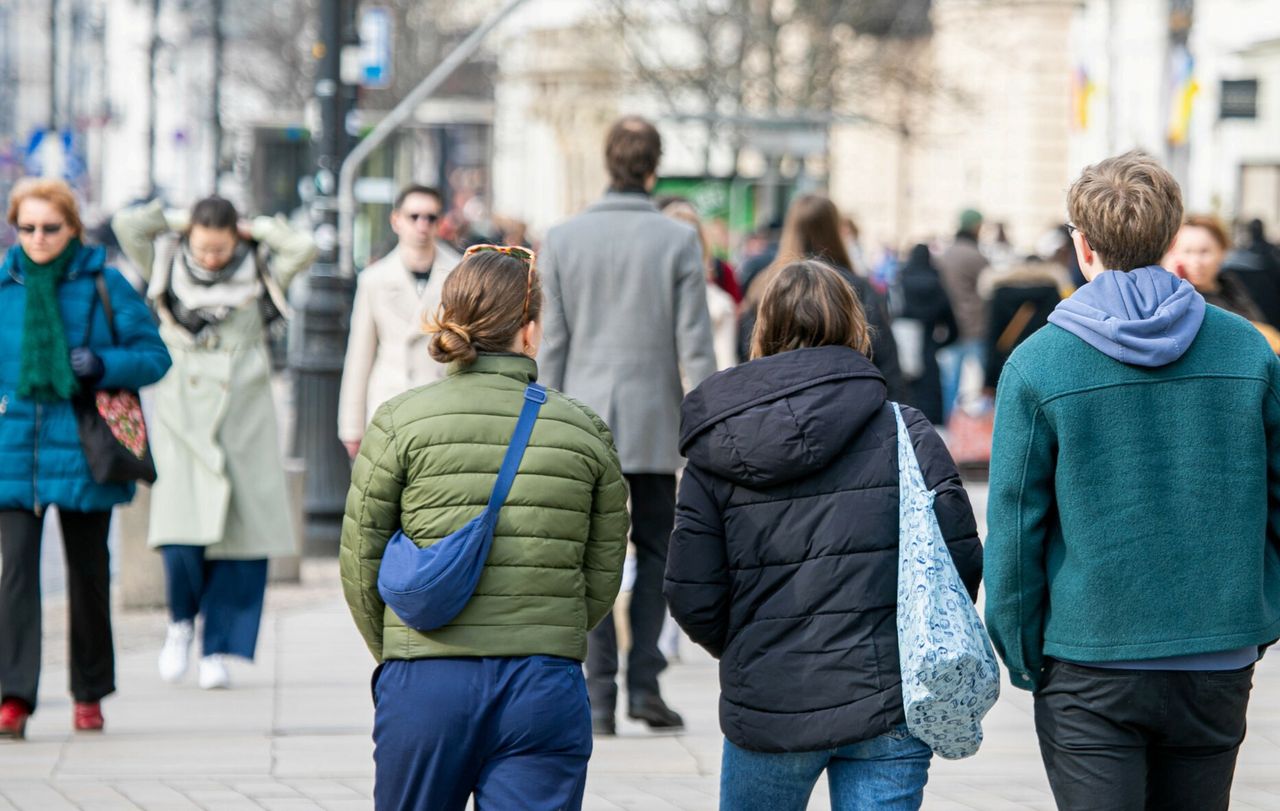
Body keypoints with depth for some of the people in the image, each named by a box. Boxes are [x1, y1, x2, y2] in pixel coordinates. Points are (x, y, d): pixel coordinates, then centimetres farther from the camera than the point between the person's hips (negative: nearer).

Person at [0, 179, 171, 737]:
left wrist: (105, 366, -16)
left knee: (88, 573, 10)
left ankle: (90, 694, 25)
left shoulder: (104, 285, 0)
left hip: (83, 451, -1)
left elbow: (154, 354, 1)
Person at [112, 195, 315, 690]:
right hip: (182, 418, -1)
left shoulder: (259, 273, 4)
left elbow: (303, 248, -11)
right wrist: (179, 222, 4)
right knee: (179, 531, -15)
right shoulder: (167, 268, 4)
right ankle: (182, 621, 12)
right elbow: (127, 225, -7)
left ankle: (219, 650, 7)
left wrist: (255, 229, 1)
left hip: (244, 422, 1)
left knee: (241, 536, -3)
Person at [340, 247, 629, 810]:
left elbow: (361, 562, 1)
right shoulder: (585, 431, 2)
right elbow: (602, 578, 7)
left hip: (426, 684, 0)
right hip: (547, 689, 0)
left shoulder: (400, 422, -2)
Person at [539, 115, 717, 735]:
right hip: (652, 422, -1)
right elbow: (694, 347, -6)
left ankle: (599, 700, 0)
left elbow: (553, 343, 1)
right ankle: (644, 683, 3)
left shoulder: (563, 239, 0)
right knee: (655, 551, 12)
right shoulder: (677, 241, -4)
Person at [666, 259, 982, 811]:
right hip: (888, 706, -1)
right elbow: (960, 558, -5)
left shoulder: (716, 456, 2)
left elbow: (693, 599, -1)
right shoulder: (904, 432, -2)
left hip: (766, 708, 1)